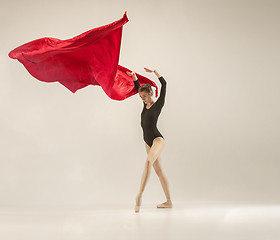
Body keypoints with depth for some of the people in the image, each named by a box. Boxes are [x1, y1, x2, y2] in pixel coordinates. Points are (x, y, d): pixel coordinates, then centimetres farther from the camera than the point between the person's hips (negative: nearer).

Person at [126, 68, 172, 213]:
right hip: (148, 142, 9)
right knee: (159, 171, 9)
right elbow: (138, 88, 24)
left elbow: (164, 84, -9)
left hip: (157, 139, -9)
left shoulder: (158, 104, -2)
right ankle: (168, 201, 13)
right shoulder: (146, 105, 16)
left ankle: (139, 195, -41)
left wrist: (154, 71, -10)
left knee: (148, 161, -31)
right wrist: (134, 77, 11)